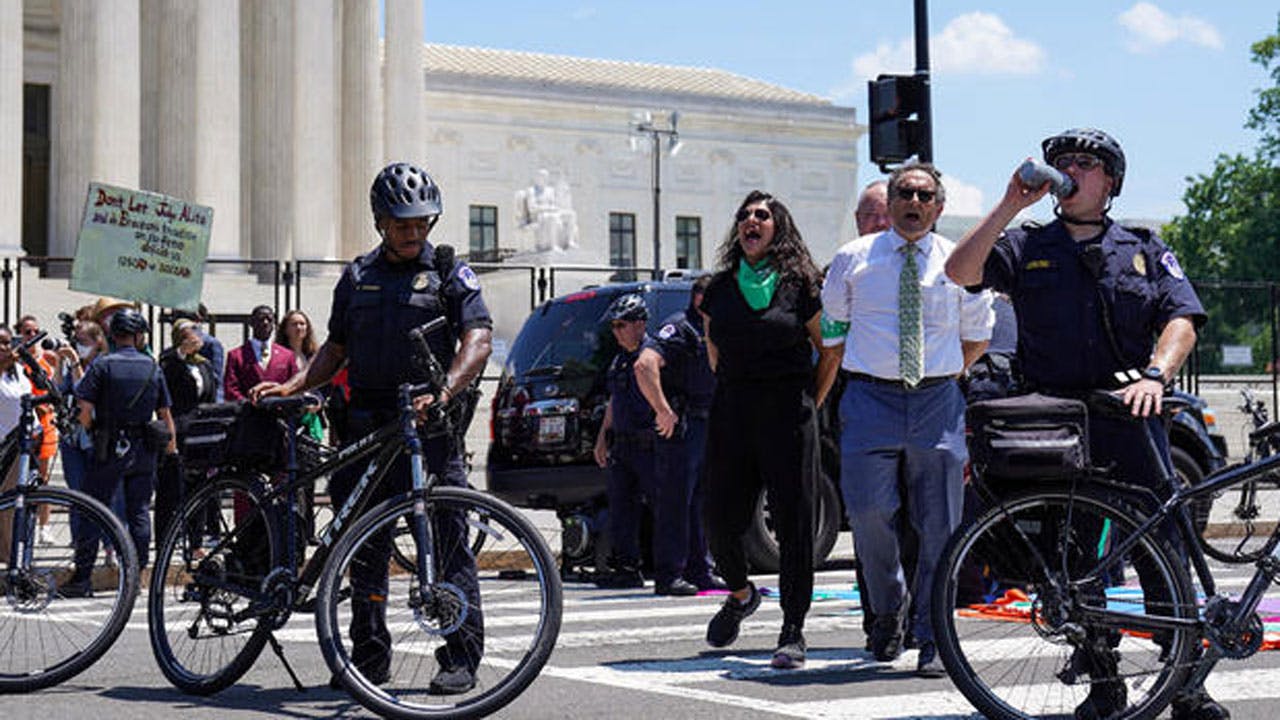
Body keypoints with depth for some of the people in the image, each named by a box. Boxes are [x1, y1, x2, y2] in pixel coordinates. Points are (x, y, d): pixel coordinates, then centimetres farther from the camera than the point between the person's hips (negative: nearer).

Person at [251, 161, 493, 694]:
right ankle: (369, 657, 16)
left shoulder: (450, 273, 2)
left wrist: (444, 391, -27)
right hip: (368, 423, 5)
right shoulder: (358, 277, 15)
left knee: (447, 543, -6)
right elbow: (336, 348, 20)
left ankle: (461, 658, -1)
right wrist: (293, 386, 5)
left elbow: (478, 341, -10)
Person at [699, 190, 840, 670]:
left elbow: (831, 349, 6)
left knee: (794, 522, -4)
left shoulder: (800, 284, -1)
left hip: (787, 414, -4)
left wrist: (812, 401, 4)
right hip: (731, 413, 4)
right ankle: (740, 594, 32)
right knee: (722, 521, 2)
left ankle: (793, 632, 4)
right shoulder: (719, 288, 10)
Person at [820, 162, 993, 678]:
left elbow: (977, 334, 19)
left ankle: (931, 640, 9)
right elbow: (831, 328, 16)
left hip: (937, 402, 1)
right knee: (869, 512, -11)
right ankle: (888, 607, 16)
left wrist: (946, 376, 12)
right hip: (870, 398, -1)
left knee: (939, 525, 0)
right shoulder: (853, 260, 6)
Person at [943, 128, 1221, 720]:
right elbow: (960, 272, -4)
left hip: (1132, 420, 0)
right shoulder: (1026, 247, 13)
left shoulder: (1145, 250, 14)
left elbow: (1182, 321, 2)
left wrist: (1156, 373, -17)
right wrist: (1012, 204, -7)